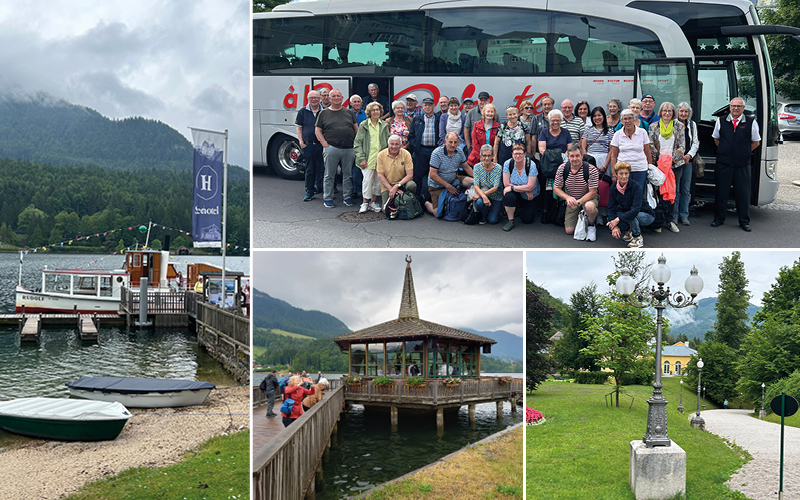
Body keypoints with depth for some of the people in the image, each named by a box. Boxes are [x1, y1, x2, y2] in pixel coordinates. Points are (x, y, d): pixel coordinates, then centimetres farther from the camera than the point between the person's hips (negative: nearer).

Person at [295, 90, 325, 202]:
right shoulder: (302, 112, 7)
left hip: (322, 145, 1)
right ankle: (309, 192, 7)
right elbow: (299, 127, 9)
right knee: (309, 169, 1)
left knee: (321, 168, 4)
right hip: (308, 145, -1)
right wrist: (301, 141, -1)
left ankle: (319, 187, 19)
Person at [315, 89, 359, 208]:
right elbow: (318, 130, 4)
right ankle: (328, 198, 8)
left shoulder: (349, 112, 14)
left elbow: (356, 129, 14)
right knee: (329, 175, 0)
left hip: (349, 149, 2)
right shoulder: (323, 113, 7)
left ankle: (347, 197, 17)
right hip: (331, 148, -2)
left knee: (348, 175, 7)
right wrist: (324, 144, -8)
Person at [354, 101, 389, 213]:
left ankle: (373, 202, 16)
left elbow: (388, 141, 15)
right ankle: (365, 202, 3)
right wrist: (361, 158, -8)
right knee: (367, 180, -8)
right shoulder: (364, 125, 3)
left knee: (378, 181, 3)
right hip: (368, 158, -3)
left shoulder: (384, 125, 12)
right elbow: (358, 142, 0)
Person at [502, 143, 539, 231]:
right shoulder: (508, 164, -16)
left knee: (527, 220, -3)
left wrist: (512, 187, -26)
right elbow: (506, 184, -15)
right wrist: (524, 190, -20)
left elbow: (530, 187, -25)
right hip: (516, 194, 1)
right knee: (508, 196, -34)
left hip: (529, 196, 0)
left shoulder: (531, 165, -22)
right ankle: (510, 221, -12)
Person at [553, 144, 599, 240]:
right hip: (571, 199, 3)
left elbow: (592, 192, -19)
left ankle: (591, 226, -7)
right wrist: (568, 198, -24)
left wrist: (578, 202, -34)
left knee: (589, 207, -42)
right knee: (569, 231, -6)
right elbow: (556, 189, -4)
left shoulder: (591, 169, -22)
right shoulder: (562, 168, -12)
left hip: (588, 198, -3)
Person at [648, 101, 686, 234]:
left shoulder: (679, 126, 7)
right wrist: (658, 157, -8)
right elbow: (651, 145, 4)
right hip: (658, 162, 0)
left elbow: (682, 146, 4)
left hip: (674, 163, 0)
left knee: (671, 191, -4)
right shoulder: (654, 126, 8)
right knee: (659, 190, -3)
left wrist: (672, 158, -7)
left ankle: (670, 220, 3)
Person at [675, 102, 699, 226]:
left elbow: (695, 142, 12)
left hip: (688, 160, 4)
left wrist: (689, 155, -4)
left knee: (686, 189, 5)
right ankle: (674, 215, 5)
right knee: (675, 189, -3)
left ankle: (684, 215, 12)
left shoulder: (692, 125, 12)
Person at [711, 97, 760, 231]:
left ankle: (744, 221, 13)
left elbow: (756, 142, 11)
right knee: (721, 191, 7)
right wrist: (725, 151, 11)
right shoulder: (721, 121, 5)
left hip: (743, 164, -1)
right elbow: (716, 139, 19)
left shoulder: (751, 123, 0)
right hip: (723, 163, 1)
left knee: (743, 193, 3)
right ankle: (719, 219, 20)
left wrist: (744, 152, 6)